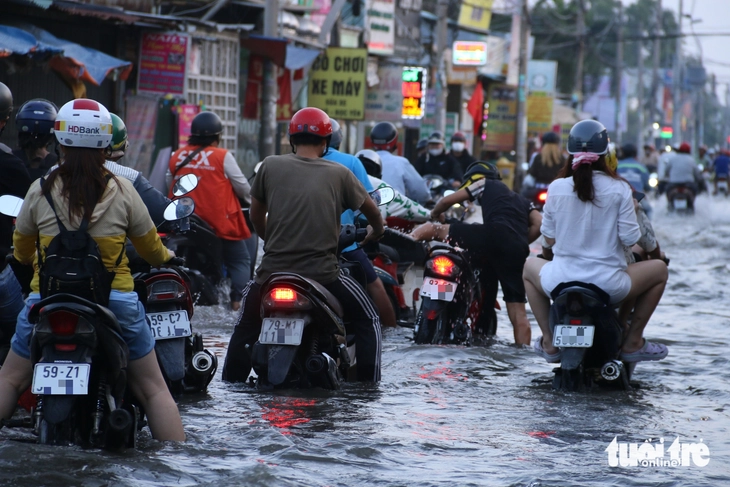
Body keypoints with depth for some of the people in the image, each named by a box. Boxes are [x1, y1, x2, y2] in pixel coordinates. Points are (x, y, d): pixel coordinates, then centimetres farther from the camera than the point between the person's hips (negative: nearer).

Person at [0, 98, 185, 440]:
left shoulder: (40, 192, -3)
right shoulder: (122, 191, -4)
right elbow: (151, 250, 7)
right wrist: (166, 256, 31)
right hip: (116, 301, 0)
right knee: (154, 389, 9)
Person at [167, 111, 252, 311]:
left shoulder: (176, 157, 4)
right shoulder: (222, 156, -8)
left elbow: (170, 188, 14)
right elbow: (242, 187, -2)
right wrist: (250, 199, 20)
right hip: (221, 223, -4)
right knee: (240, 261, 2)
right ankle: (238, 298, -14)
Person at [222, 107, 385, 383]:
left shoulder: (270, 166, 4)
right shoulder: (339, 174, 3)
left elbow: (256, 215, 17)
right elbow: (371, 210, 18)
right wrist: (376, 232, 41)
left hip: (274, 270, 1)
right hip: (323, 274, -1)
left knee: (246, 325, 26)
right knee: (367, 321, 17)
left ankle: (231, 382, 23)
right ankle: (369, 384, 8)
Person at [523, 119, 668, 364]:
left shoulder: (556, 188, -4)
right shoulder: (619, 189, -9)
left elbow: (549, 237, 4)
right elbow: (629, 238, -8)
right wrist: (633, 212, 11)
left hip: (561, 281, 2)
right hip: (608, 285, -2)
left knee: (529, 267, 36)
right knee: (659, 270, 25)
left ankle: (549, 342, 27)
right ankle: (633, 342, 21)